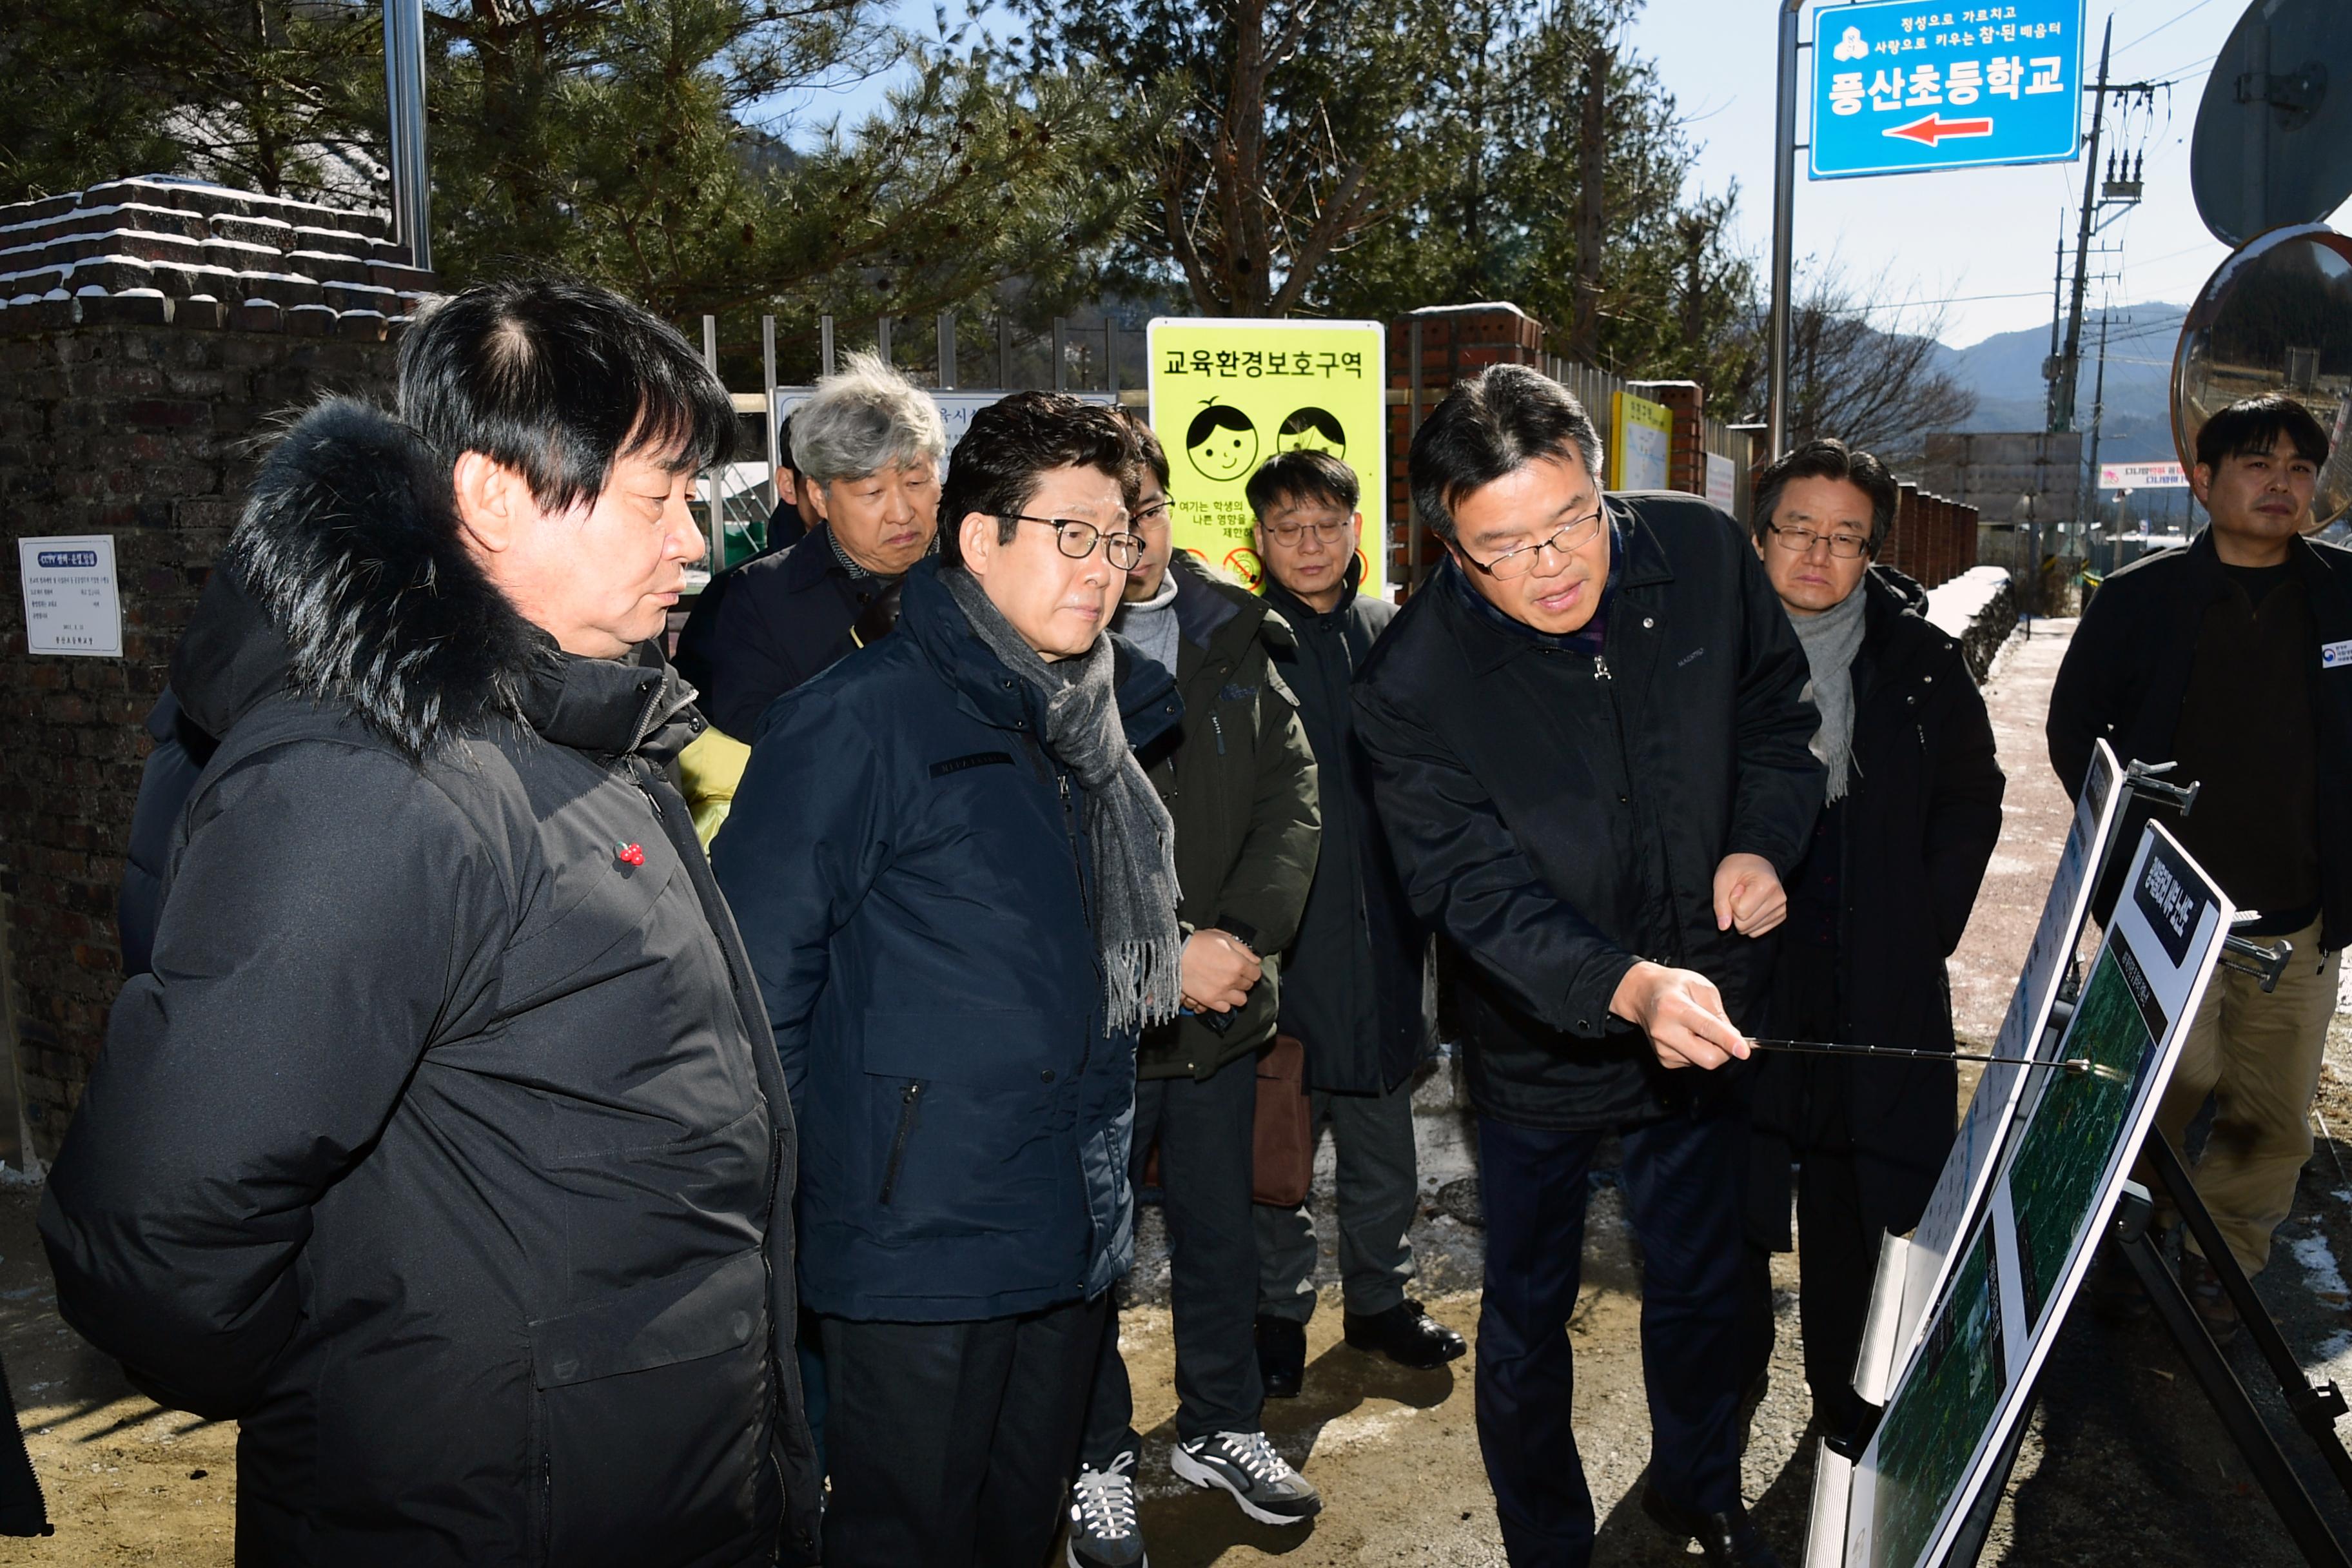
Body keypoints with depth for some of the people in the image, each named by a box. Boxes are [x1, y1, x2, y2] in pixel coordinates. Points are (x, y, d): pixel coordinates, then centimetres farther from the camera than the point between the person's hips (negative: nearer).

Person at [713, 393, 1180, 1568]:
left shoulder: (1101, 720, 8)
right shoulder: (858, 720, -15)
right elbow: (757, 975, -16)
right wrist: (776, 1200, -15)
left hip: (1073, 1238, 7)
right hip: (920, 1244, -7)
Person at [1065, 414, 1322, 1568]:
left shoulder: (1232, 637, 3)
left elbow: (1292, 788, 0)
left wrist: (1242, 935, -14)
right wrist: (1166, 954, -18)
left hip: (1226, 1000, 4)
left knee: (1220, 1230, 19)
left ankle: (1221, 1425, 40)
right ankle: (1100, 1458, 33)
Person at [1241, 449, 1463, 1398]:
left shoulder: (1393, 636, 7)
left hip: (1383, 930, 4)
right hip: (1282, 934, -4)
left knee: (1383, 1134, 16)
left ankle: (1379, 1298, 34)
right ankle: (1280, 1314, 24)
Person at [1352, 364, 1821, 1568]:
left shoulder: (1704, 552, -13)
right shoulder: (1410, 689, -24)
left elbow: (1777, 713, 4)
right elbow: (1479, 892, -26)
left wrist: (1761, 842, -12)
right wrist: (1627, 989, -42)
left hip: (1706, 1011, 4)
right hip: (1542, 1047, -3)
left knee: (1700, 1285, 23)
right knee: (1528, 1315, 13)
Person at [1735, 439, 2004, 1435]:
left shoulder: (1918, 658, 3)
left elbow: (1972, 797, 13)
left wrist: (1927, 926, 4)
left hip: (1873, 980, 2)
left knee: (1849, 1196, 12)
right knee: (1729, 1198, 7)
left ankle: (1843, 1395, 32)